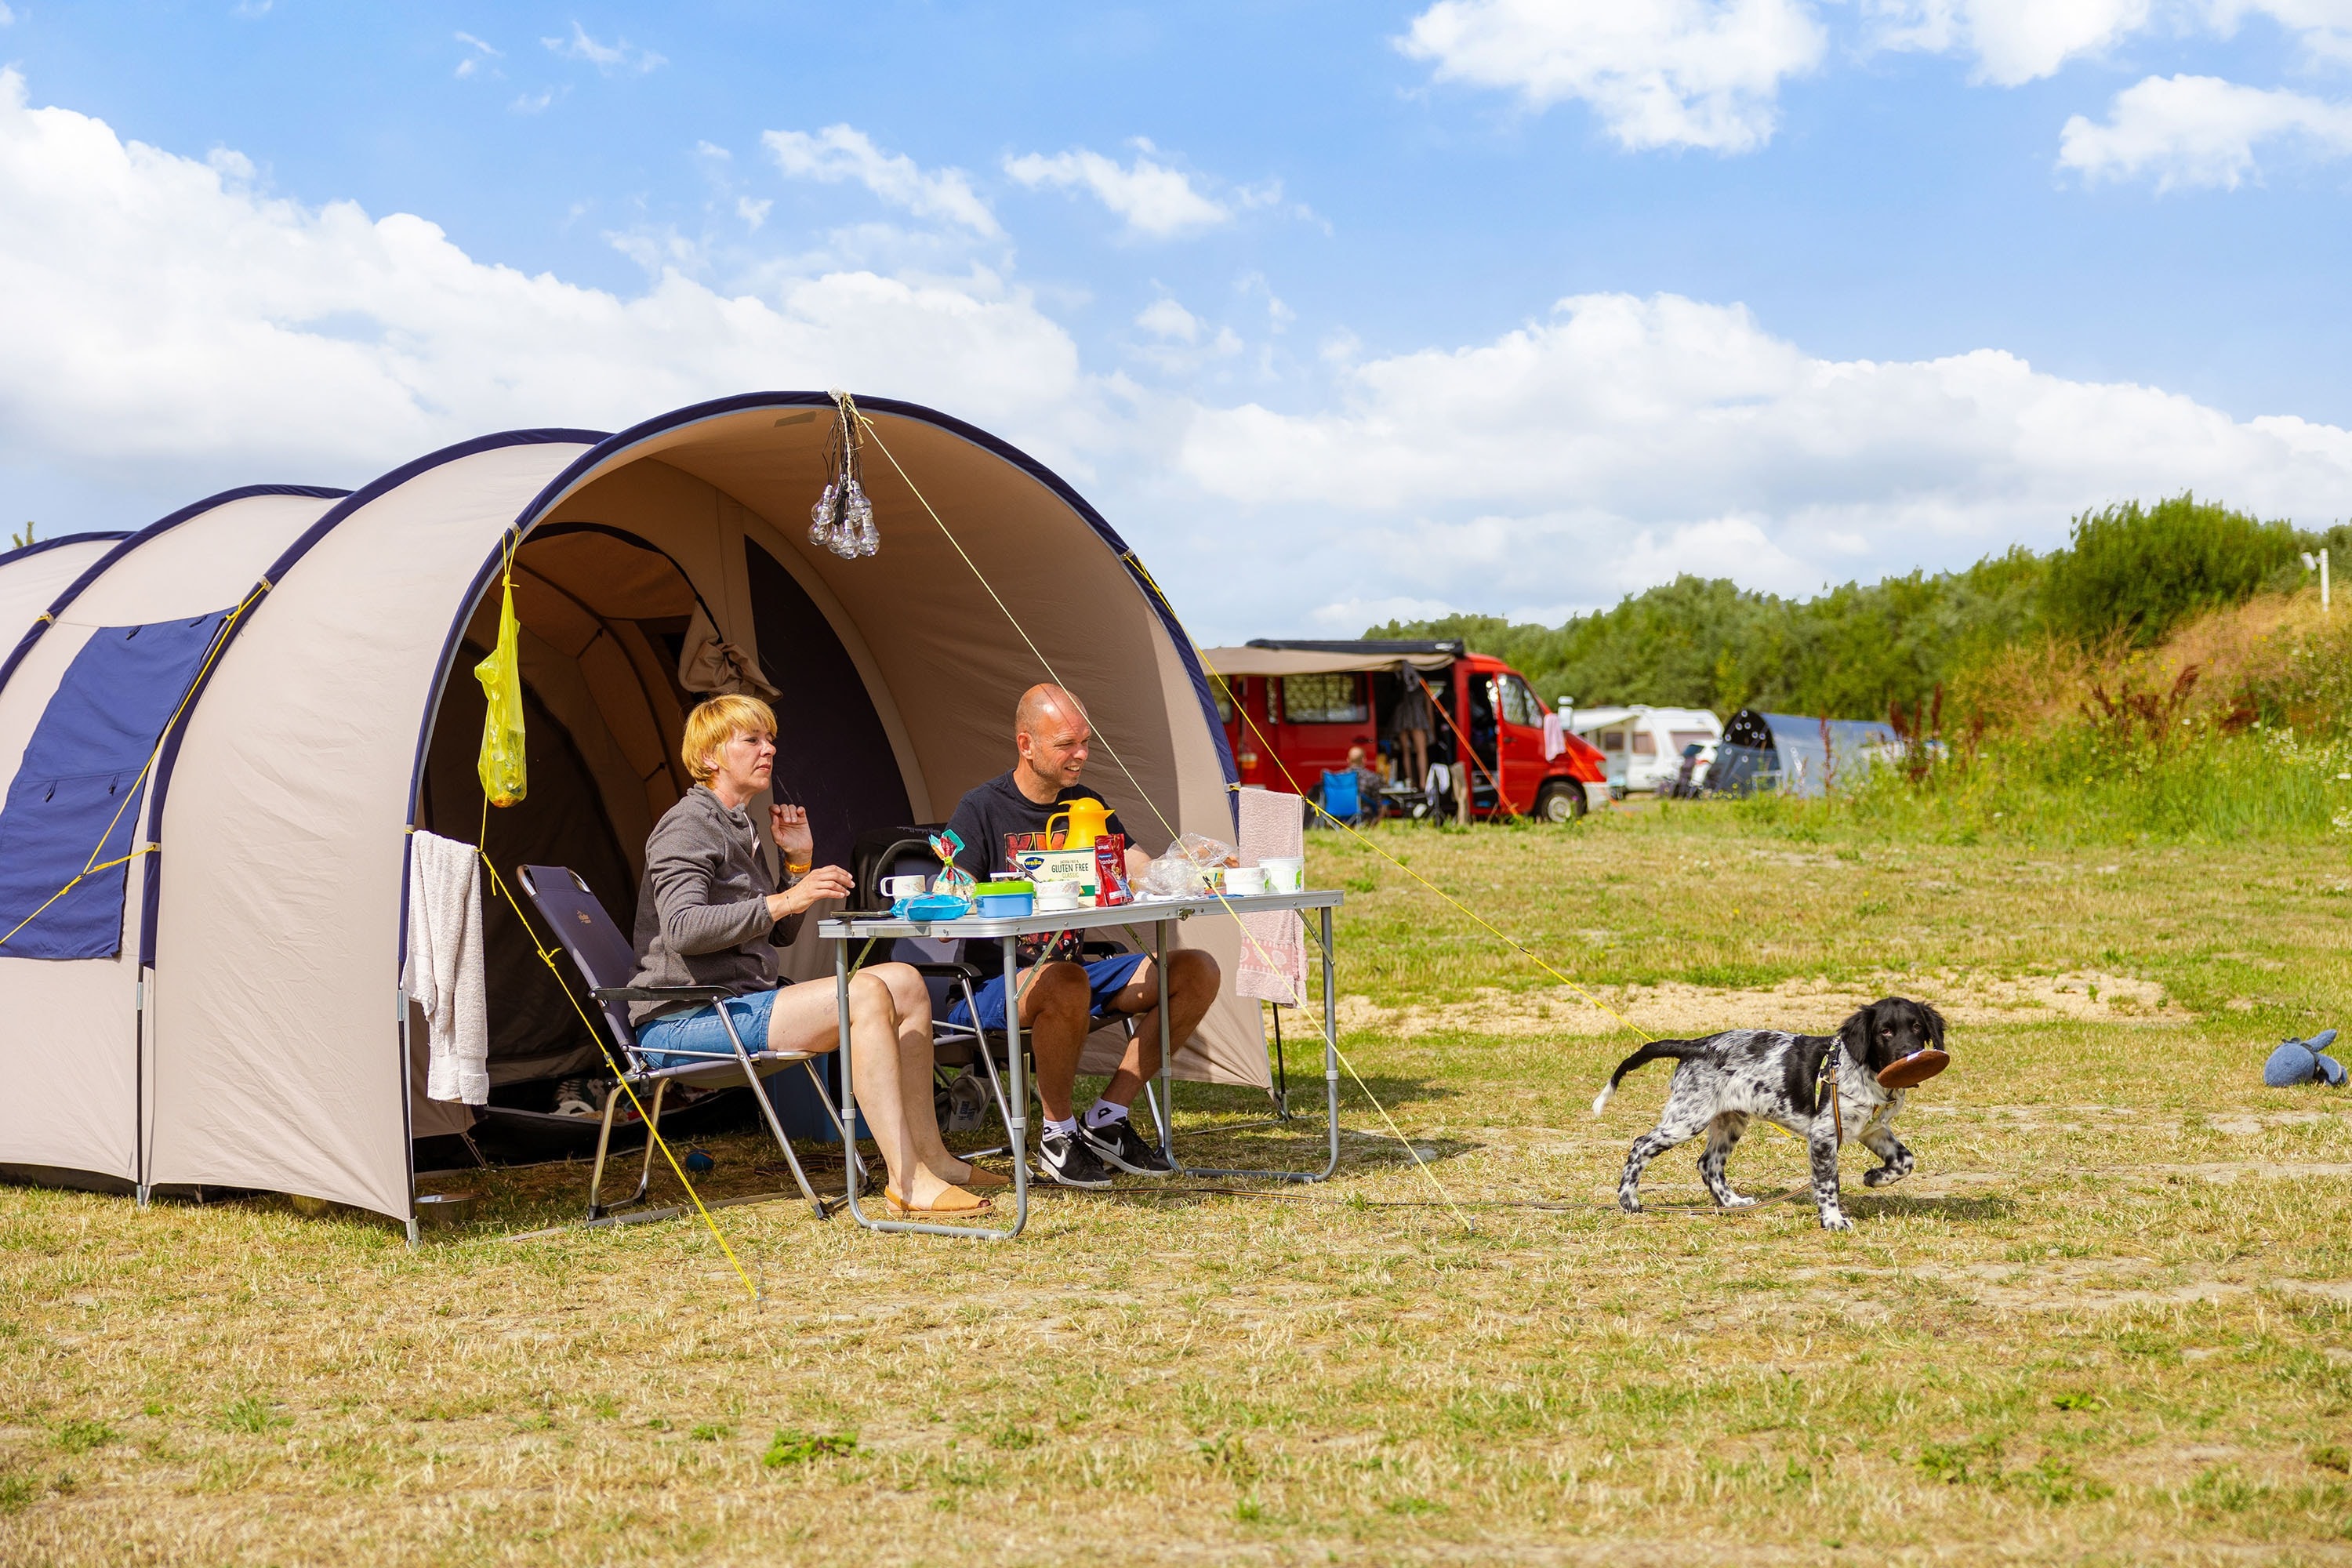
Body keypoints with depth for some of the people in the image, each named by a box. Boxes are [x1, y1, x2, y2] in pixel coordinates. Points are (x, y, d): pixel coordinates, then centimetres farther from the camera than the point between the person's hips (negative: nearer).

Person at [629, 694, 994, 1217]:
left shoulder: (739, 828, 21)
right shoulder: (689, 825, -9)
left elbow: (779, 936, 25)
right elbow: (682, 929, -25)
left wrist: (799, 864, 12)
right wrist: (783, 901, -27)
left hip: (738, 1004, 10)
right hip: (684, 1022, -10)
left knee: (905, 982, 2)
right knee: (865, 994, -27)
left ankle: (929, 1156, 1)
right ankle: (907, 1182, -31)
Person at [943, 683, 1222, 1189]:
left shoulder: (1087, 806, 12)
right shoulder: (981, 809, -8)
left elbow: (1143, 872, 4)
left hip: (1074, 971, 7)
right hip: (993, 987, -7)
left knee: (1197, 971, -9)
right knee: (1065, 983, -41)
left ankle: (1107, 1119, -4)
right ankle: (1057, 1134, -18)